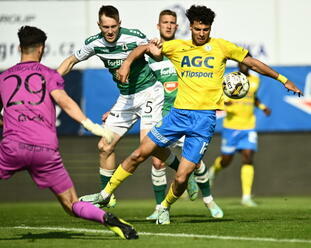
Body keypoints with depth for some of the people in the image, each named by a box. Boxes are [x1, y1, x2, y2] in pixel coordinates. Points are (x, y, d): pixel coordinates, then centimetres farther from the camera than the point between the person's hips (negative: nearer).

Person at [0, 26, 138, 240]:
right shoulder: (49, 74, 12)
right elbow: (64, 101, -7)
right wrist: (90, 125, -14)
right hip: (47, 150, 0)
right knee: (72, 205, 7)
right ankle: (108, 219, -17)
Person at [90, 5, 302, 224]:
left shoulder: (221, 47, 5)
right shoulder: (177, 47, 8)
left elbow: (252, 62, 13)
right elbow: (143, 48, 14)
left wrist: (283, 79, 15)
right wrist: (127, 64, -3)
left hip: (205, 118, -2)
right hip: (179, 113, 2)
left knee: (181, 178, -8)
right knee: (139, 154, -2)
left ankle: (165, 207, 22)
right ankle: (106, 193, 15)